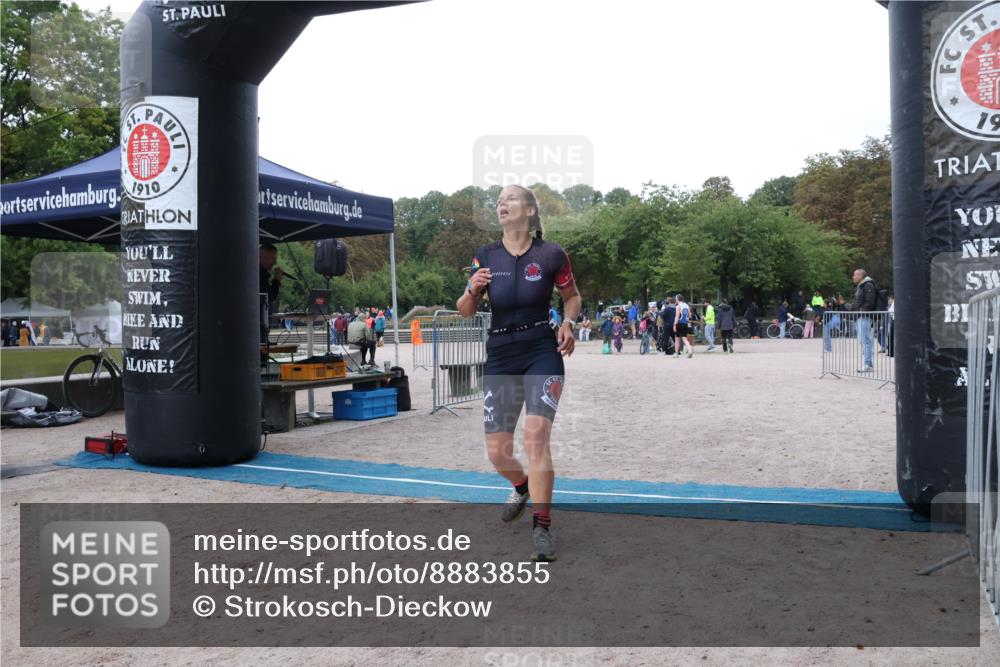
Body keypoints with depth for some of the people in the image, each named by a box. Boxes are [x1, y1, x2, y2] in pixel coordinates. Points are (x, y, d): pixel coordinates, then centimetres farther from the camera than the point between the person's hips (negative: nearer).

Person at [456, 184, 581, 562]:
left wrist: (568, 323, -8)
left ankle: (542, 527, -7)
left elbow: (572, 296, 11)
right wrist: (472, 291, -14)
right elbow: (465, 312, 8)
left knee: (536, 434, -20)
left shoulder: (550, 254, -5)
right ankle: (522, 486, 40)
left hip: (542, 353, -3)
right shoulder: (485, 257, 2)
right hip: (499, 357, 3)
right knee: (496, 452, 5)